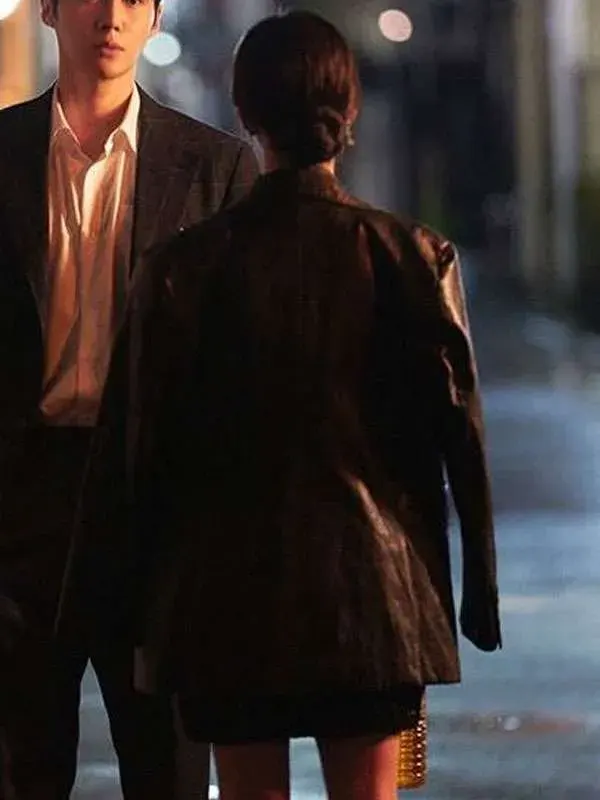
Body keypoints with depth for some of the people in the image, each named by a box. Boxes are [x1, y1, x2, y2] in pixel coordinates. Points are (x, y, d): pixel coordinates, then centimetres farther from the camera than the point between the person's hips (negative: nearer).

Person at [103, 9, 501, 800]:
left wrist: (148, 609, 9)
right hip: (373, 584, 1)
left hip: (228, 593, 0)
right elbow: (460, 433, -3)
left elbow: (150, 448, -1)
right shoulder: (412, 255, -6)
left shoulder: (183, 265, -6)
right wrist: (480, 585, 7)